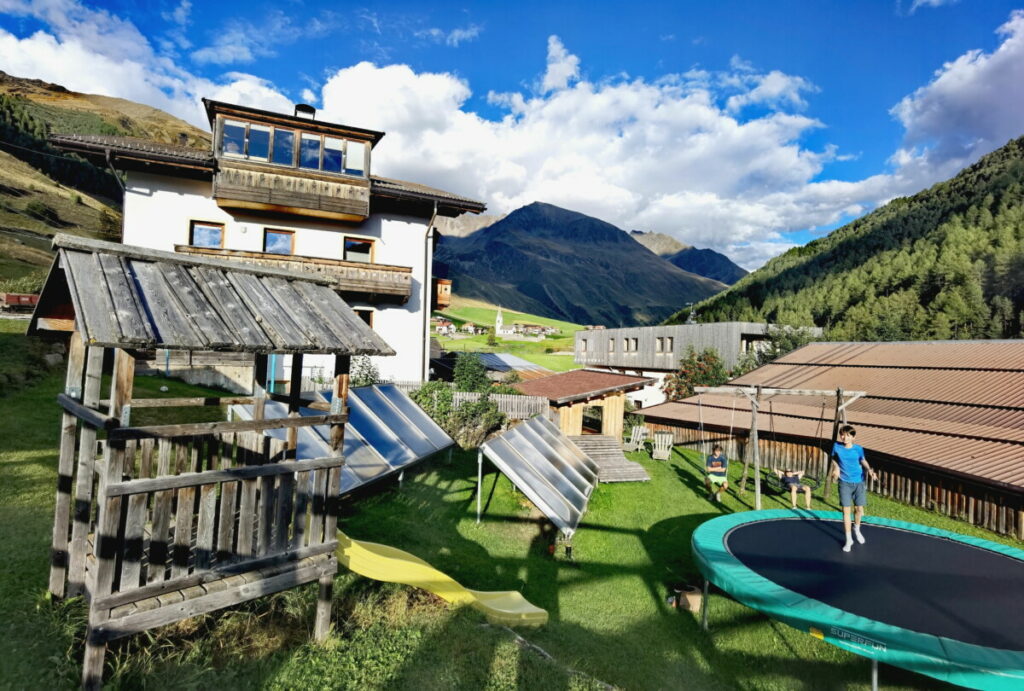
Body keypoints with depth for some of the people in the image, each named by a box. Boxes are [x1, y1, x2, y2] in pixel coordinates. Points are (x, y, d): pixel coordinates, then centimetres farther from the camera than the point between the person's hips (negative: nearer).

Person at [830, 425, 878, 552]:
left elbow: (863, 461, 10)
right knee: (846, 511, -2)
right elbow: (834, 459, 10)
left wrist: (869, 470, -7)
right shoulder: (837, 446, -8)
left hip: (858, 482, 1)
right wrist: (836, 468, -7)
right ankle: (849, 539, 9)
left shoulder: (859, 449, -6)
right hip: (844, 483, -1)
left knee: (859, 509, 10)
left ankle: (857, 529, 41)